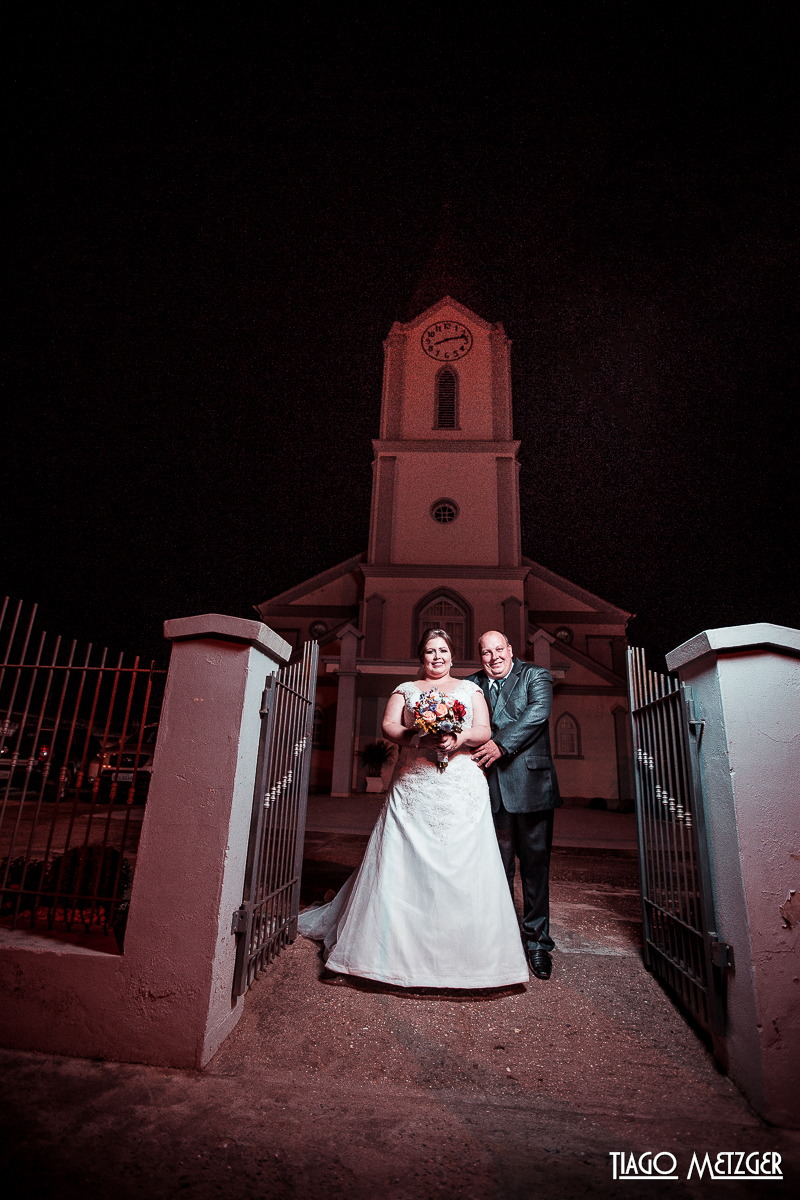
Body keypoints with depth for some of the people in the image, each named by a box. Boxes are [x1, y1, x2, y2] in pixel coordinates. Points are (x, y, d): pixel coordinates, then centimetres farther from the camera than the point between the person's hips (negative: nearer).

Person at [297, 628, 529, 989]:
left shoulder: (470, 689, 16)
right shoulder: (405, 689, 16)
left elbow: (484, 730, 5)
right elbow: (388, 726, 2)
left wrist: (461, 738, -16)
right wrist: (417, 737, -17)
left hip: (462, 787, 0)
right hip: (413, 788, 0)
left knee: (462, 864, -2)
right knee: (403, 861, -2)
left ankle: (465, 953, 11)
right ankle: (399, 947, 12)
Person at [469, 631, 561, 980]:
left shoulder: (536, 676, 3)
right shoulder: (471, 685, 11)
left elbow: (538, 712, -13)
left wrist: (501, 744, -21)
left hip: (531, 785, -2)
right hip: (492, 789, 2)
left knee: (535, 864, 8)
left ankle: (537, 941, 24)